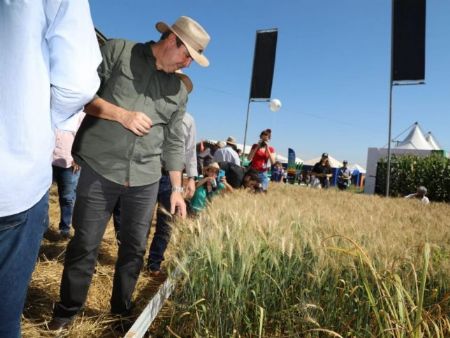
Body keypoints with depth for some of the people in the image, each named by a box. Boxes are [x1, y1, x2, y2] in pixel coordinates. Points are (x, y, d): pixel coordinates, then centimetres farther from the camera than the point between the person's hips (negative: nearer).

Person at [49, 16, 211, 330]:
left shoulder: (179, 91, 12)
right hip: (100, 169, -3)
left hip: (145, 179, 4)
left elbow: (174, 143, 13)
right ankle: (67, 311, 27)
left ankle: (121, 310, 31)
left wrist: (177, 189, 10)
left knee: (135, 249, 11)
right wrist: (122, 114, -14)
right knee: (85, 245, 5)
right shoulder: (118, 51, 2)